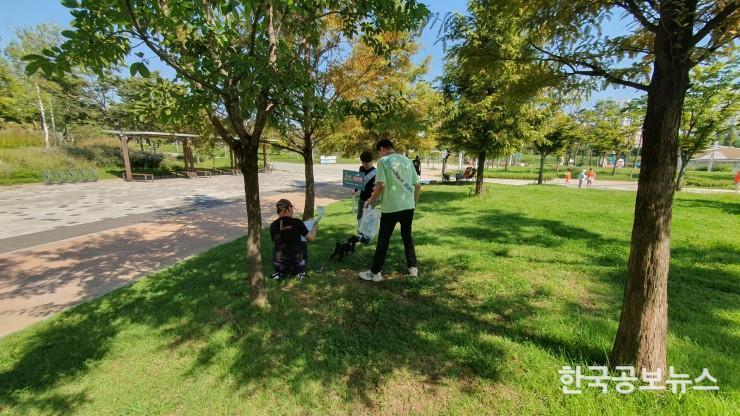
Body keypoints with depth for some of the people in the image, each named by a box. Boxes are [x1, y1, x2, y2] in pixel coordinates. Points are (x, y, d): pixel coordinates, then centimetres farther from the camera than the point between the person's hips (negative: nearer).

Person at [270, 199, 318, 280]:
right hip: (297, 265, -3)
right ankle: (300, 272, 16)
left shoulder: (273, 225, -4)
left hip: (280, 266, 3)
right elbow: (311, 238, -2)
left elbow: (275, 244, 11)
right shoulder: (297, 222, -12)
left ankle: (280, 273, 15)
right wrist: (314, 228, 18)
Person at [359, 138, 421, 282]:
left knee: (383, 240, 4)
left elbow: (381, 185, -17)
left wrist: (372, 200, -2)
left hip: (391, 207, -5)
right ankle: (413, 268, 26)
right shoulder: (407, 160, 11)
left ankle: (375, 273, 12)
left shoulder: (383, 161, -6)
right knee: (407, 236, 19)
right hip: (408, 206, 6)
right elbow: (418, 185, 10)